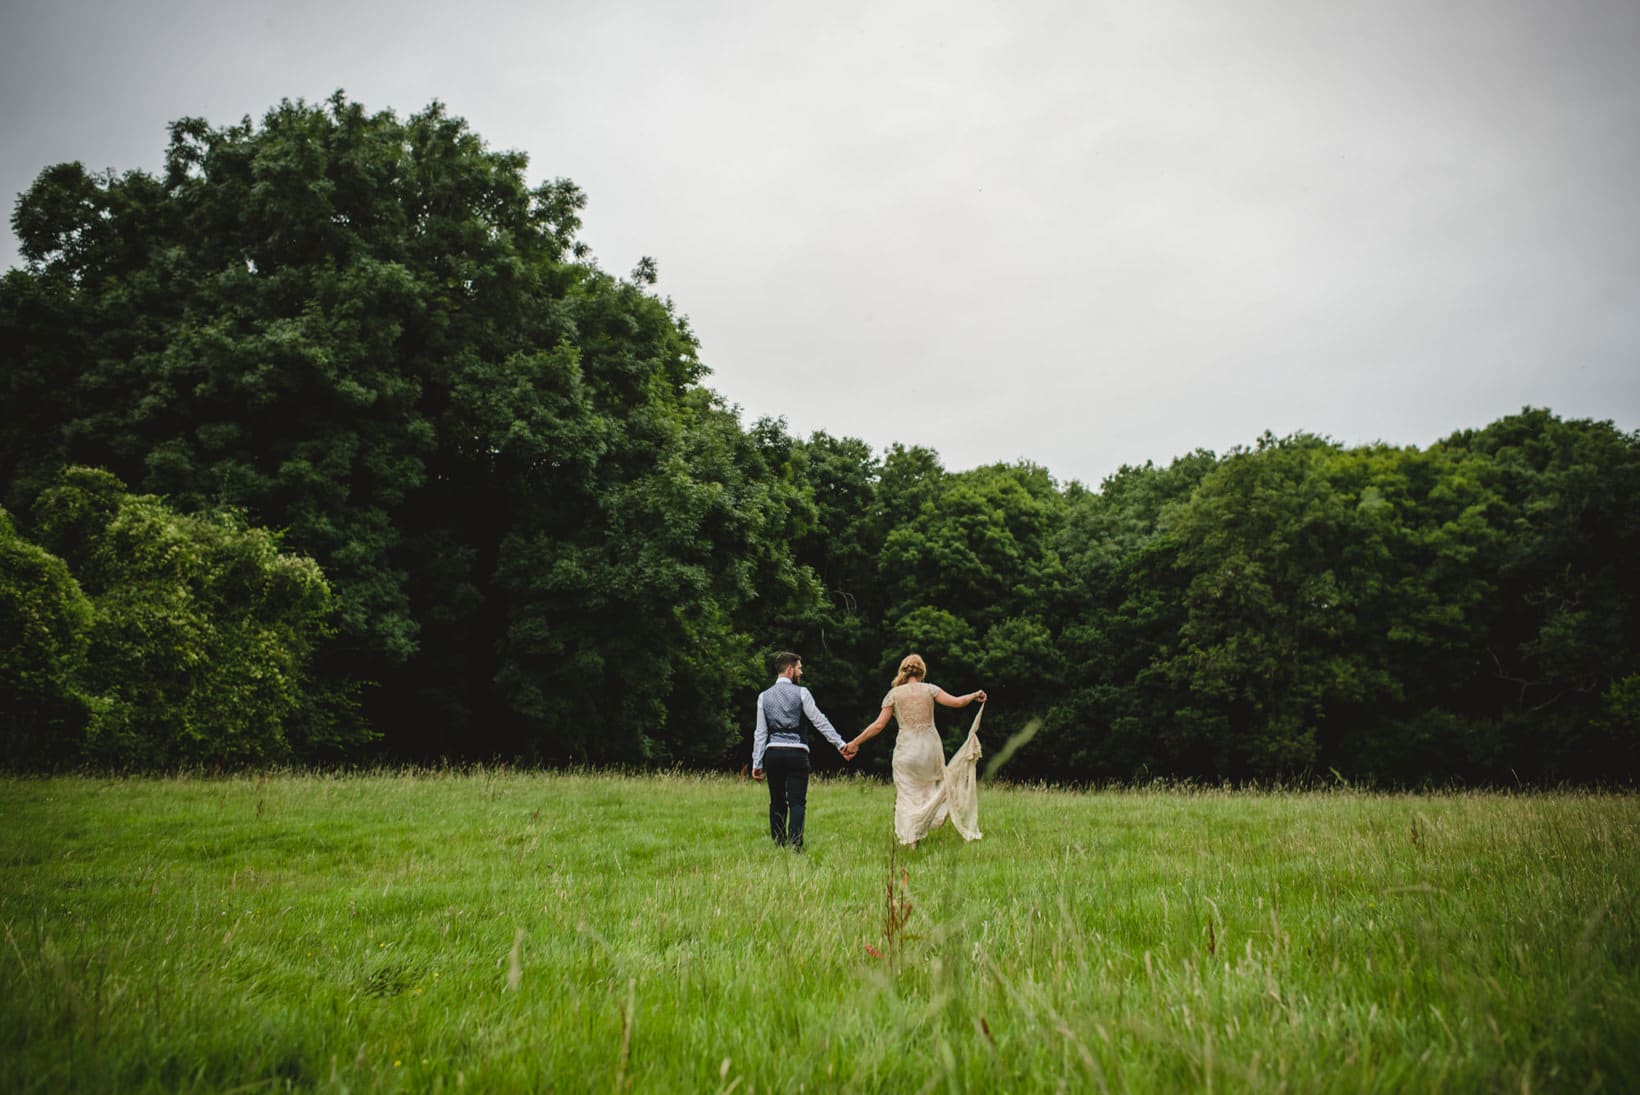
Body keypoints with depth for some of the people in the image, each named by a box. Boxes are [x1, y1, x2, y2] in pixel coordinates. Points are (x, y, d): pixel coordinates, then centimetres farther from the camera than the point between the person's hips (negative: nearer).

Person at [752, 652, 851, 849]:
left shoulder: (764, 696, 9)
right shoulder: (800, 693, 0)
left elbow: (761, 732, 7)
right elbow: (820, 721, -1)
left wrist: (757, 763, 8)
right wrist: (840, 744, 3)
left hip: (773, 752, 3)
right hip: (796, 752, -3)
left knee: (777, 802, 11)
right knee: (797, 803, -4)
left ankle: (778, 846, 11)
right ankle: (795, 846, -13)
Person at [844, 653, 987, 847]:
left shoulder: (894, 694, 1)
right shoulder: (929, 689, 2)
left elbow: (879, 725, -3)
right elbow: (957, 702, -3)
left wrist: (855, 743, 3)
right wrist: (975, 695, 16)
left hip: (906, 749, -1)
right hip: (930, 747, 1)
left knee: (907, 795, 6)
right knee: (935, 787, 20)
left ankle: (910, 840, 2)